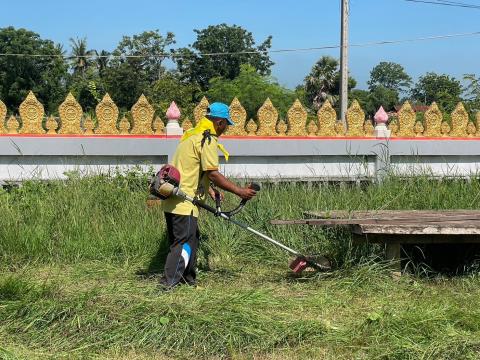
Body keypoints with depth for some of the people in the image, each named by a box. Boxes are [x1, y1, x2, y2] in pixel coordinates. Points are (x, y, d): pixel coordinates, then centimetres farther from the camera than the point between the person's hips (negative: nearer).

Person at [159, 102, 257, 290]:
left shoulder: (192, 134, 19)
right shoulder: (208, 140, -12)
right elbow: (213, 174, -19)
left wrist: (210, 190, 26)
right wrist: (240, 191, -15)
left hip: (171, 200, 10)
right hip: (184, 203, -10)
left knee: (191, 239, 18)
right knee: (184, 243, -8)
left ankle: (188, 278, 26)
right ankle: (168, 283, -11)